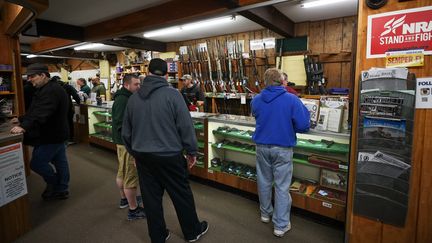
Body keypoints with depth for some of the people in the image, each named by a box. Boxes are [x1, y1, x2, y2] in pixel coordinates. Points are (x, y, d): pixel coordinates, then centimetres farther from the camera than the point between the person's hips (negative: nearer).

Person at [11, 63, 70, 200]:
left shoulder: (51, 91, -21)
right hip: (56, 133, 10)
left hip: (51, 136, -10)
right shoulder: (50, 89, 15)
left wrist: (24, 127, -42)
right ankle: (61, 190, 24)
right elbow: (35, 111, 22)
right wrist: (21, 120, 16)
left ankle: (53, 184, 20)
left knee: (37, 163, -1)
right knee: (60, 161, 14)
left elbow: (41, 113, -34)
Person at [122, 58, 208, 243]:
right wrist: (192, 151, -2)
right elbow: (186, 126, -14)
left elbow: (126, 131, 10)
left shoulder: (134, 97, 3)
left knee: (151, 197, 15)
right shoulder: (172, 94, -13)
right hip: (169, 155, -4)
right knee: (182, 195, 12)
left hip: (142, 156, 5)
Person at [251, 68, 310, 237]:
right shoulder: (292, 100, -14)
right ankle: (280, 225, 16)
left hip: (262, 146, 4)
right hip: (283, 148, -3)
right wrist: (288, 126, 7)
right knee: (282, 186, 6)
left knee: (264, 181, 19)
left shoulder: (256, 100, -3)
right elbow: (303, 126, -12)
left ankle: (265, 213, 38)